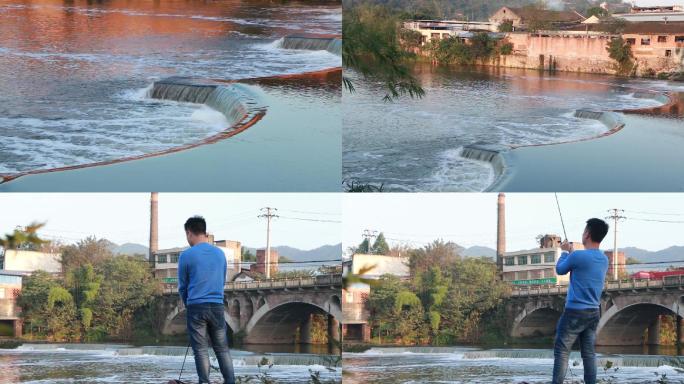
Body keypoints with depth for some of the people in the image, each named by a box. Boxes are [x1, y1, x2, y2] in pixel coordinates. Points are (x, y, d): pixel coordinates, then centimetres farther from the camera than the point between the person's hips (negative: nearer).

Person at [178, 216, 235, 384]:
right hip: (217, 307, 3)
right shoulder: (220, 254, 9)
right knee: (222, 349, 7)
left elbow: (182, 286, 6)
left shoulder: (186, 255, -3)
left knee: (201, 350, 0)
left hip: (196, 307, -3)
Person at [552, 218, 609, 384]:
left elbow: (560, 270, 2)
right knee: (589, 353, 8)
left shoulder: (578, 256, -17)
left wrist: (565, 252, 19)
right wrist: (571, 252, 30)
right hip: (594, 312, 7)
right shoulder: (603, 259, 6)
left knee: (561, 351, -3)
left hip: (575, 312, -7)